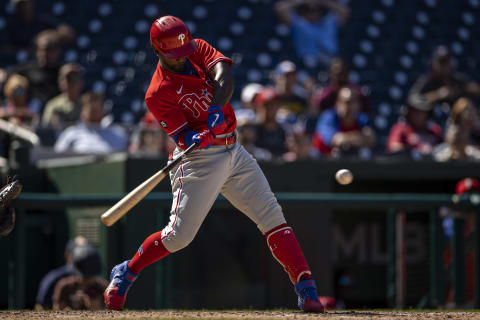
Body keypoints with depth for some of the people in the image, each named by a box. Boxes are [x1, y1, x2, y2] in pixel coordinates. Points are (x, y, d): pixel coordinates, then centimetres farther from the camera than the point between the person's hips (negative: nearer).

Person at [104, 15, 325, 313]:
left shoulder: (199, 49, 2)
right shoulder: (158, 94, -13)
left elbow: (224, 74, -17)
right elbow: (183, 136, -19)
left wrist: (217, 107, -34)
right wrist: (197, 138, -42)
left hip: (233, 152, 5)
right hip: (200, 159, -5)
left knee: (272, 215, -4)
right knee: (180, 235, -7)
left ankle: (306, 288, -6)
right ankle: (125, 273, 15)